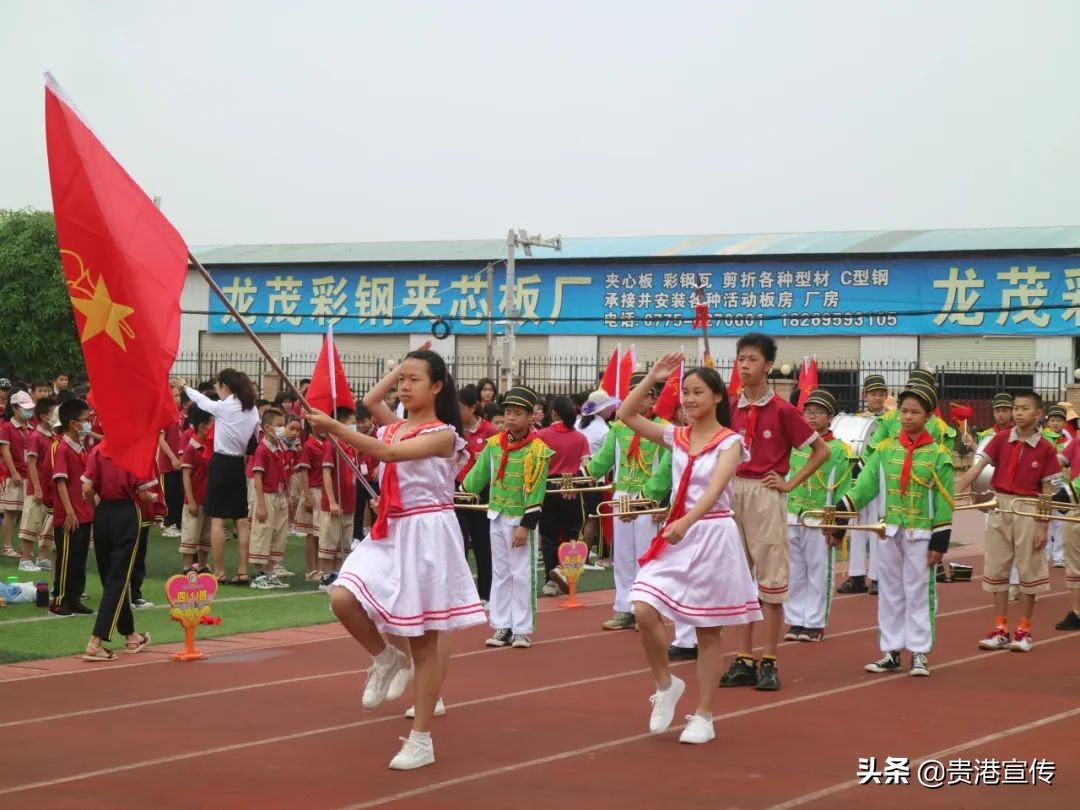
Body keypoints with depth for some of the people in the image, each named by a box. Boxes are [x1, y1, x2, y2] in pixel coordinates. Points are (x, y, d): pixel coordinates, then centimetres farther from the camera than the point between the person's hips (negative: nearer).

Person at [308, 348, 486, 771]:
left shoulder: (443, 434, -12)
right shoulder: (396, 427, 11)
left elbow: (388, 453, -24)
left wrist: (335, 428, -33)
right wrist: (401, 366, 10)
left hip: (426, 534, -7)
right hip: (391, 532, 7)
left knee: (423, 641, -1)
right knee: (343, 598, -17)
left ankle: (421, 740, 6)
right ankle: (385, 660, 13)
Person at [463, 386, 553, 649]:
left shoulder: (537, 449, -11)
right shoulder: (493, 444, 4)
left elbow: (536, 492, -13)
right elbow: (478, 476, 13)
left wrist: (526, 526, -16)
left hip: (521, 520, -5)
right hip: (497, 518, 5)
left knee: (522, 575, -1)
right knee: (500, 574, 9)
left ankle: (522, 630, 5)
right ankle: (502, 628, 15)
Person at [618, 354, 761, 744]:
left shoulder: (729, 441, -7)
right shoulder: (676, 437, 8)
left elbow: (715, 488, -23)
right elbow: (626, 415, 4)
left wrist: (687, 522, -39)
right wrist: (652, 378, -3)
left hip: (713, 535, -4)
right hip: (676, 533, 4)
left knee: (709, 631, 3)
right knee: (644, 610, -14)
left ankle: (703, 717, 12)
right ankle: (665, 685, 10)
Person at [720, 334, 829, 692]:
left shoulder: (782, 410, -6)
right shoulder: (731, 408, 7)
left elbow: (821, 450, -2)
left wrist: (790, 483, -6)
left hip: (765, 497, -5)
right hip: (733, 494, 5)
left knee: (771, 577, -1)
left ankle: (769, 662, 4)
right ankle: (743, 661, 13)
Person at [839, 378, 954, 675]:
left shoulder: (938, 455, -2)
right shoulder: (885, 449, 7)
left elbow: (944, 503, -3)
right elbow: (866, 484, 4)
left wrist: (939, 542, -7)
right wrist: (840, 511, -8)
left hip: (920, 535, -3)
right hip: (889, 533, 4)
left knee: (919, 594, 0)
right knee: (890, 594, 8)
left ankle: (920, 654, 6)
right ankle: (891, 653, 15)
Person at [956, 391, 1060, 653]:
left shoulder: (1046, 449, -6)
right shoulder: (1000, 440, -1)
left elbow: (1047, 491, -4)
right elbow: (976, 469, -6)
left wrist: (1043, 527, -8)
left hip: (1028, 513, -3)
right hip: (999, 509, 3)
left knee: (1029, 570, 4)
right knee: (996, 569, 7)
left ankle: (1024, 631, 14)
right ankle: (1000, 629, 16)